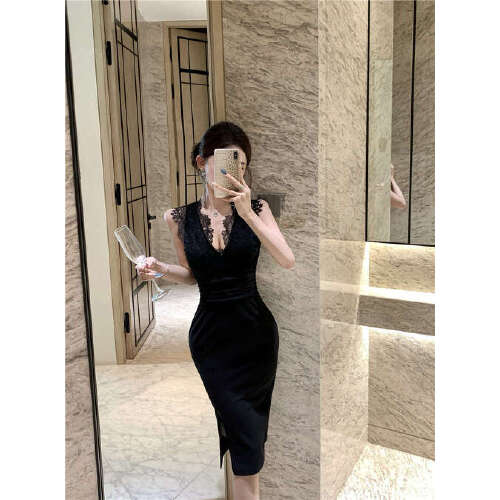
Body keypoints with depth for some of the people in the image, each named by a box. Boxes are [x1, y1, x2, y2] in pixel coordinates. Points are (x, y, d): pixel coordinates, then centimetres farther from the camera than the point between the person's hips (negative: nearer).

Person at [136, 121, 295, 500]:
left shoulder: (256, 208, -6)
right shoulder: (180, 218, -4)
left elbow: (288, 262, -19)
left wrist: (248, 213, -26)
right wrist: (161, 268, -10)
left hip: (256, 330, 1)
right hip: (211, 334, 0)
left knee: (248, 431, 16)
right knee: (247, 432, -1)